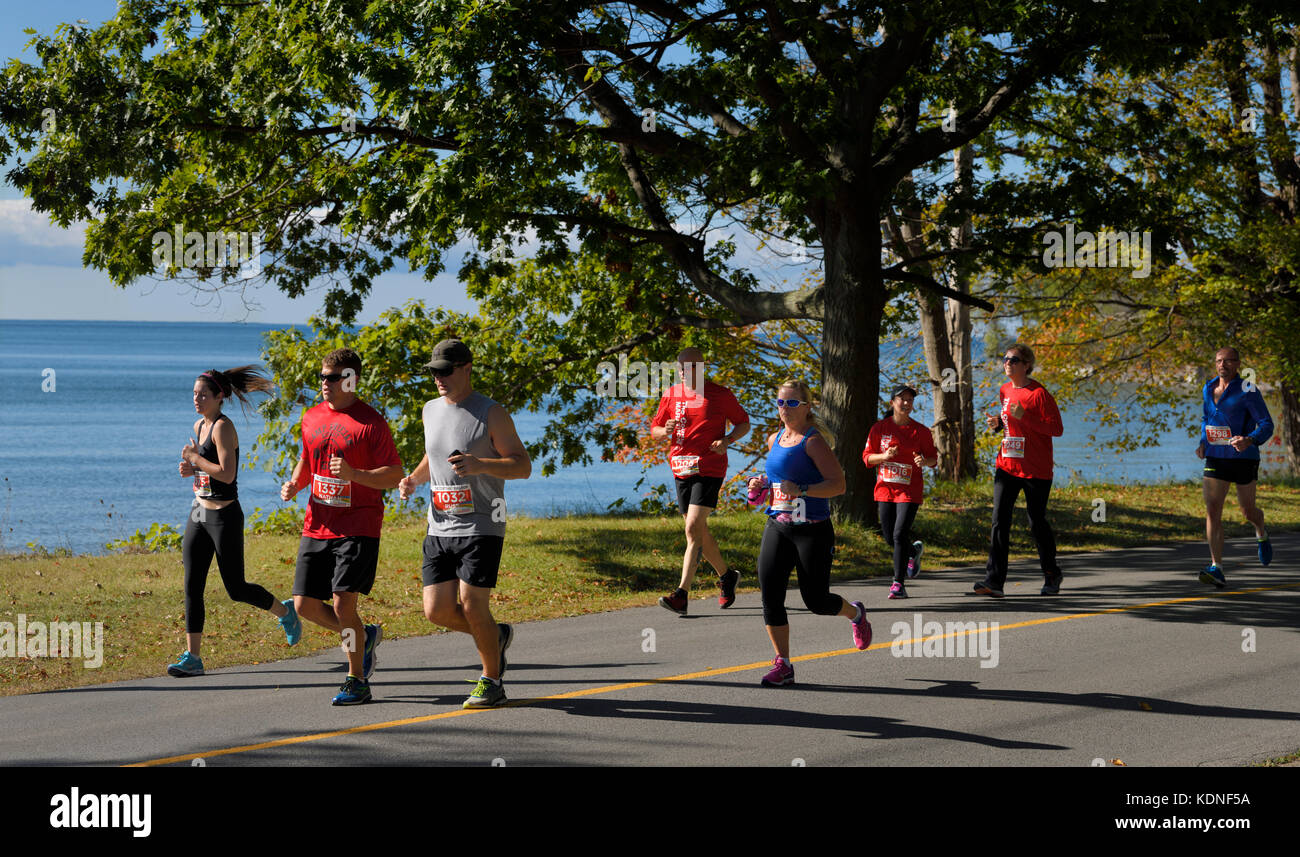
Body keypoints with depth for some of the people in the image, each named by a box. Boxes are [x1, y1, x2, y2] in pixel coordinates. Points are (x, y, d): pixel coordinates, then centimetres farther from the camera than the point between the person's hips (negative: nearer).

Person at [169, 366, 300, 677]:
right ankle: (192, 657, 2)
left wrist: (195, 458, -15)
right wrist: (191, 468, 3)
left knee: (236, 589, 1)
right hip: (199, 513, 8)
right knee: (192, 587, 1)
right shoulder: (199, 425, 10)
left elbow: (227, 474, -25)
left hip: (224, 515, -8)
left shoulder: (223, 427, -16)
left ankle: (285, 611, 28)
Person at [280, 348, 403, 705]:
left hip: (358, 528, -6)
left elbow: (395, 476, -9)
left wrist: (354, 474, -24)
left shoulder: (371, 422, -7)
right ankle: (364, 635, 27)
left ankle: (357, 680, 2)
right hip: (317, 526, 6)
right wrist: (294, 483, 6)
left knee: (343, 603, -13)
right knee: (305, 605, 3)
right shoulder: (312, 418, 12)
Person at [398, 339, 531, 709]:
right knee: (437, 610, -1)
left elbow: (523, 466, -8)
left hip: (481, 526, -6)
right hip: (439, 527, 6)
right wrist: (414, 479, 9)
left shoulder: (491, 414, -7)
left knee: (471, 604, -11)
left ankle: (491, 681, 8)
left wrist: (480, 464, -24)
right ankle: (495, 635, 26)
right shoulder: (431, 410, 13)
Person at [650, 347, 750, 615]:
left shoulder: (720, 395, -3)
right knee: (699, 532, 13)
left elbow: (744, 423, 7)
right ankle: (726, 576, 36)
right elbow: (654, 429, 15)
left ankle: (681, 596, -22)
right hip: (681, 470, 6)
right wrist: (665, 431, -9)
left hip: (709, 470, -6)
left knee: (693, 528, -17)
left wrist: (727, 440, -11)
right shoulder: (671, 395, 9)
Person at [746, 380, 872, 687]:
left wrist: (800, 490, -27)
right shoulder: (774, 440, 11)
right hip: (777, 528, 6)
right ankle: (783, 665, 4)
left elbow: (838, 484, -17)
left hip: (813, 531, -6)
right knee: (770, 596, -6)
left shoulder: (813, 441, -11)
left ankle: (856, 613, 35)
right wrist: (762, 485, 8)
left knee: (816, 601, 1)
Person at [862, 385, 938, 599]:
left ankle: (898, 583, -7)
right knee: (890, 537, 7)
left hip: (909, 490, -2)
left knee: (900, 535, -14)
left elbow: (933, 458, 8)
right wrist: (884, 456, -15)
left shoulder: (921, 431, 1)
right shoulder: (880, 428, 3)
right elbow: (867, 457, 5)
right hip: (885, 489, 3)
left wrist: (925, 461, -15)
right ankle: (914, 551, 41)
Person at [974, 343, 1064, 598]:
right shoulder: (1005, 391, 11)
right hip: (1007, 466, 6)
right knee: (999, 520, -8)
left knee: (1037, 522, 5)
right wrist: (999, 423, 5)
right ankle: (994, 580, -13)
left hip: (1036, 471, -6)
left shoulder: (1039, 393, -11)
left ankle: (1052, 574, 27)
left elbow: (1057, 429, -15)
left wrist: (1024, 417, -24)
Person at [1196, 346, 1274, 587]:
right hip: (1215, 459, 4)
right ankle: (1217, 569, -14)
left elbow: (1267, 424, -13)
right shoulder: (1208, 389, 8)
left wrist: (1250, 441, -32)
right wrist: (1203, 443, 9)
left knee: (1248, 511, 11)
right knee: (1212, 511, -11)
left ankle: (1261, 535, 49)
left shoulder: (1247, 391, -10)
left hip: (1243, 458, -4)